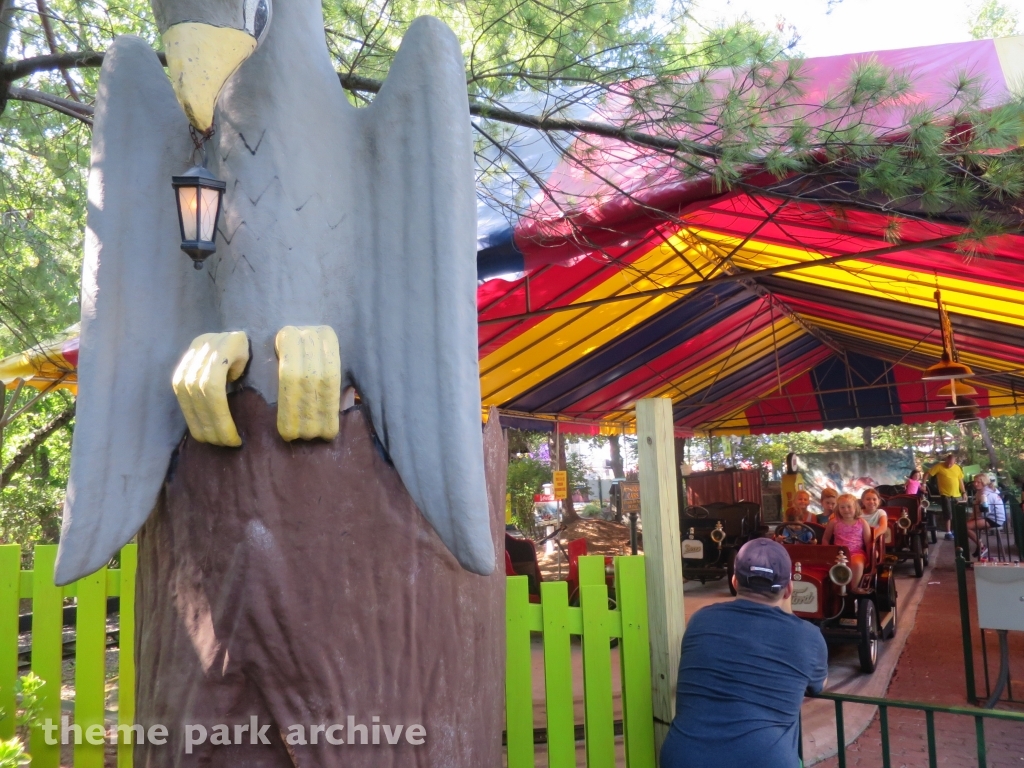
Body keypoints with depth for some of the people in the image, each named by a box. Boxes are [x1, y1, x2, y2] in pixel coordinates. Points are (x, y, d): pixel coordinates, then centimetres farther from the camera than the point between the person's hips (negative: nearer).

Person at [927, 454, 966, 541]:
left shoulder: (957, 468, 5)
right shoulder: (939, 466, -9)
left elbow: (960, 481, 13)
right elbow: (927, 474, -8)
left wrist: (964, 492, 11)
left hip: (957, 495, 5)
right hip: (945, 495, -5)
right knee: (948, 515, -2)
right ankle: (948, 533, 6)